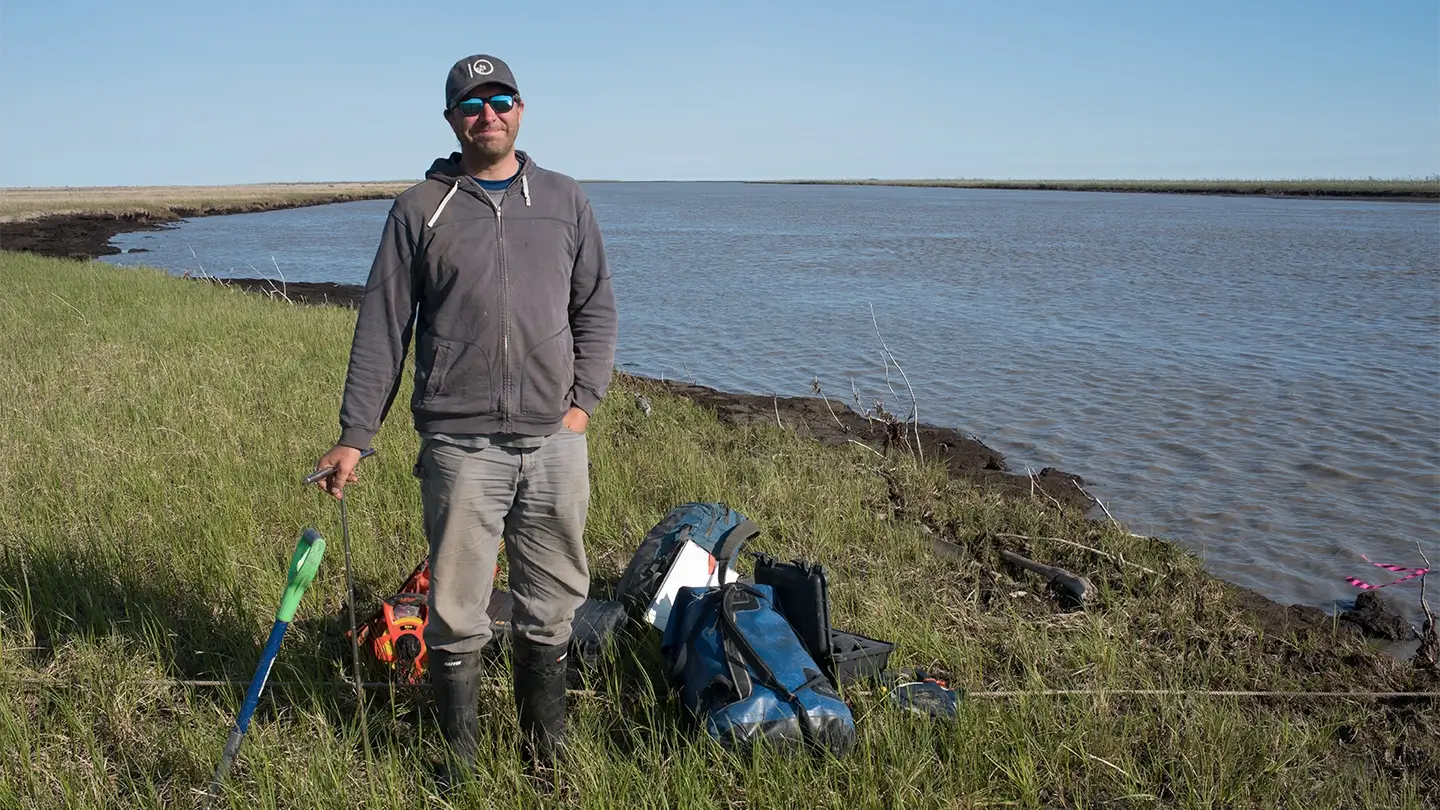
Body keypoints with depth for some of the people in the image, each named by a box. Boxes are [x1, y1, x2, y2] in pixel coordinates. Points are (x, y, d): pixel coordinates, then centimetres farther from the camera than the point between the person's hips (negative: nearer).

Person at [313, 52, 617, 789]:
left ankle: (547, 753, 28)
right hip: (460, 446, -2)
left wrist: (583, 402, 2)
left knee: (551, 608, 11)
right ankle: (460, 761, 22)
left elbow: (596, 309, 13)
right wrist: (354, 437, -1)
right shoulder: (419, 209, 3)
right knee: (457, 615, 5)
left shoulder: (564, 200, 10)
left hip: (555, 444, 2)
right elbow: (382, 330, 2)